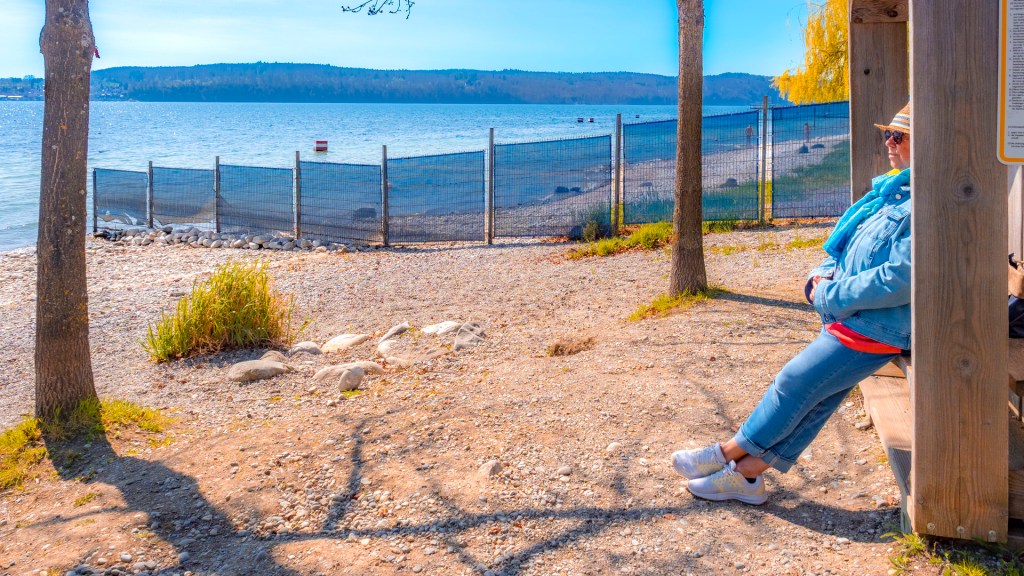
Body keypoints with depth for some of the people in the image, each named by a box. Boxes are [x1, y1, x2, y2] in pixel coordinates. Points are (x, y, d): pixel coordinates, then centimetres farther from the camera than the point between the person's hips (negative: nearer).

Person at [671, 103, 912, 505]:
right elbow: (845, 247, 21)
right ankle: (745, 473, 8)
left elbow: (901, 279, -27)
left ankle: (729, 453, 12)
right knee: (813, 398, 7)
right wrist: (824, 274, 0)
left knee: (795, 384, -4)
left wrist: (830, 294, -17)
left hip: (873, 327, -9)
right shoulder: (893, 192, 14)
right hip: (847, 318, 9)